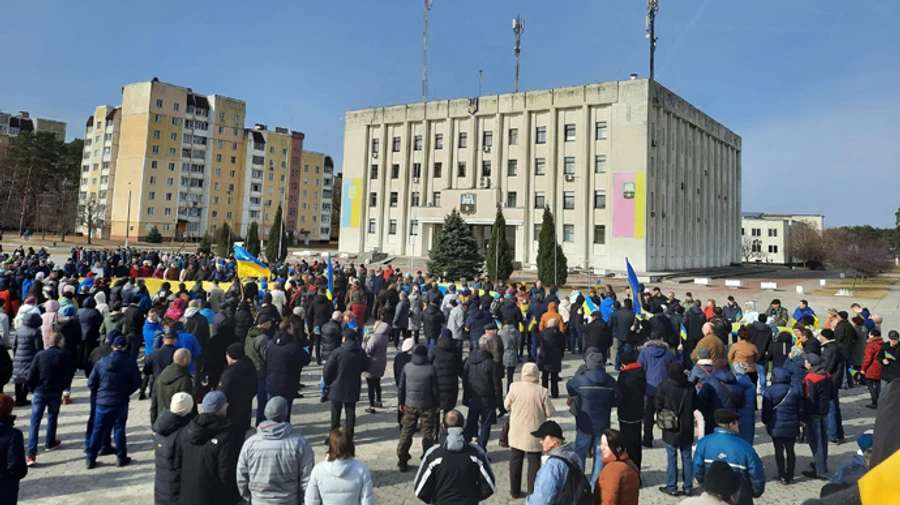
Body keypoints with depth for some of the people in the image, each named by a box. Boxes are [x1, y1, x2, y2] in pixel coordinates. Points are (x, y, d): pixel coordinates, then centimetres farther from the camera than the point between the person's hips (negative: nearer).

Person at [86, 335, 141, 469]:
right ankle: (121, 457, 15)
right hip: (121, 402, -2)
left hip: (102, 401, 2)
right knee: (119, 429, 9)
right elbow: (136, 383, -4)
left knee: (98, 430, 11)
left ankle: (91, 459, 16)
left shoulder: (102, 362, -5)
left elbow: (91, 383, -1)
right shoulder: (130, 363, -10)